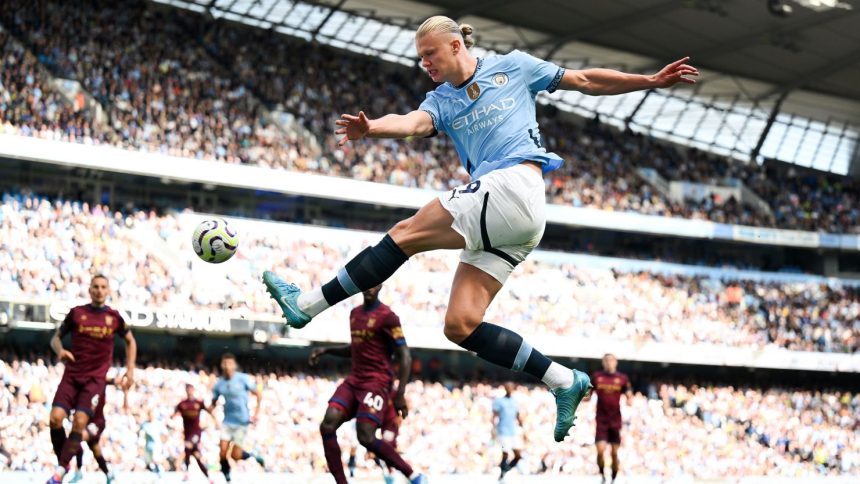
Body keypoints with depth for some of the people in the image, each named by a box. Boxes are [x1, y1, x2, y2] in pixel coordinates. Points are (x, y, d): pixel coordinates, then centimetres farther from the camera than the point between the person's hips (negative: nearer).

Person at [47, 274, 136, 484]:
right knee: (56, 417, -15)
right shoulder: (76, 313, 4)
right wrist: (60, 351, -12)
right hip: (72, 374, 1)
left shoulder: (114, 317, 5)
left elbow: (130, 342, 19)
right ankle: (63, 463, 4)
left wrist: (130, 370, 10)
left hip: (96, 378, -1)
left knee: (80, 422, -16)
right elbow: (56, 337, 11)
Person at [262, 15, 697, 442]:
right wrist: (371, 128, -26)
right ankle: (564, 381, -1)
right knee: (460, 325, -6)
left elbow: (584, 81, 19)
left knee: (405, 234, -14)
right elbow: (413, 123, -4)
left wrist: (651, 81, 16)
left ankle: (308, 304, -10)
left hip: (514, 186, -7)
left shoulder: (513, 67, 11)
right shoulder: (441, 101, 20)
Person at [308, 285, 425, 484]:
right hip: (353, 381, 7)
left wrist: (400, 394, -16)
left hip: (376, 383, -7)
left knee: (366, 437, -19)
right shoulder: (355, 313, 16)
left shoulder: (387, 317, -9)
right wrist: (326, 350, 17)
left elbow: (404, 357, -10)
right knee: (327, 426, -12)